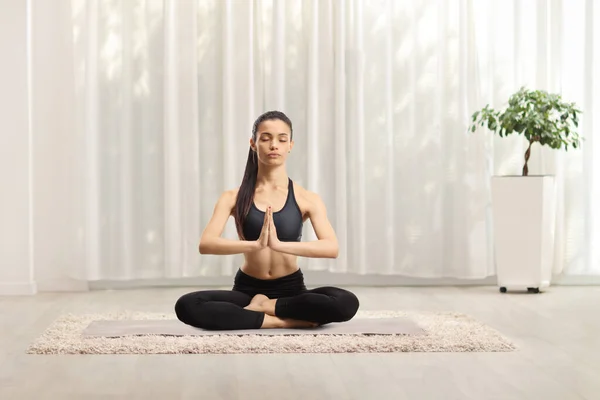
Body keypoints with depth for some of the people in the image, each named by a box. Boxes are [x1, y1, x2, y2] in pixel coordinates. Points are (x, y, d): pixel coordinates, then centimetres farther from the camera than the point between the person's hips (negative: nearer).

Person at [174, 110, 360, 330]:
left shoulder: (307, 199, -1)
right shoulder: (233, 198, 0)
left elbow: (332, 248, -16)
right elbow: (205, 244, -15)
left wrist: (279, 244, -32)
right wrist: (255, 244, -32)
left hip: (291, 290, 0)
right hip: (247, 290, 0)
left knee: (346, 303, -31)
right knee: (187, 306, -29)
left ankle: (262, 307, -12)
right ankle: (283, 320, -21)